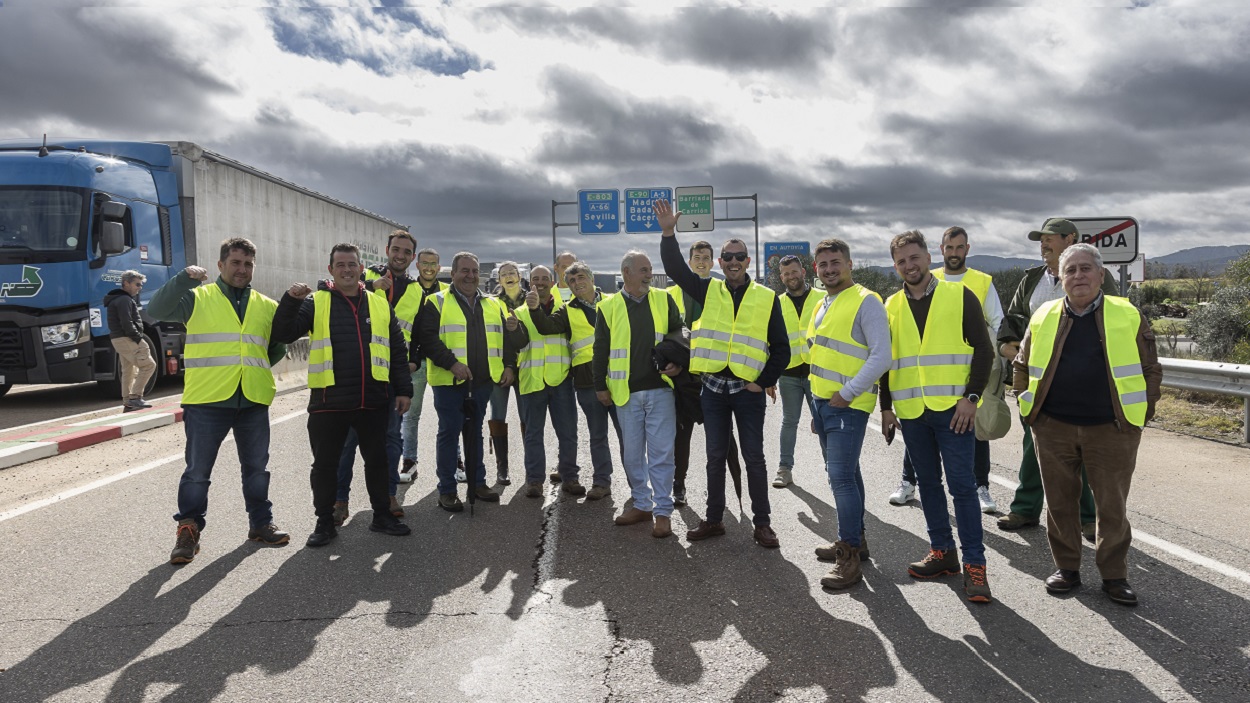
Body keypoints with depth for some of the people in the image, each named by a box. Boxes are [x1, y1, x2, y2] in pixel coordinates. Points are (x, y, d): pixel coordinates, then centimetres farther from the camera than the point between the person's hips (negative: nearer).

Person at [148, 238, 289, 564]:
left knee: (257, 468, 13)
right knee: (197, 471, 2)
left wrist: (256, 368, 7)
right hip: (206, 401, -3)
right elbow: (156, 310, -13)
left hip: (254, 401, 4)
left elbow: (278, 348, 23)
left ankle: (261, 524, 26)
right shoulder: (197, 298, 2)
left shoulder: (268, 307, 13)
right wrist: (183, 279, -22)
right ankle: (188, 531, 15)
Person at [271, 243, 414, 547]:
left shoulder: (380, 304, 9)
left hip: (374, 401, 2)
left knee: (377, 460, 13)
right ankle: (325, 522, 21)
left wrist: (403, 389, 6)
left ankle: (382, 516, 27)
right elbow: (284, 333, -9)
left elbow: (398, 350, 11)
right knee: (325, 464, 7)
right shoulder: (315, 302, 2)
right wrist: (290, 300, -24)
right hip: (329, 401, -2)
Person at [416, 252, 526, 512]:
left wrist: (509, 366, 5)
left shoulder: (493, 305, 14)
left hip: (483, 382, 5)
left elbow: (507, 339, 19)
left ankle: (478, 482, 25)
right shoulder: (437, 303, -2)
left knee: (475, 431, 15)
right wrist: (451, 363, -21)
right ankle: (447, 490, 8)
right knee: (449, 432, -1)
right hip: (450, 382, -5)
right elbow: (427, 338, -12)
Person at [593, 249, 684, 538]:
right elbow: (600, 351, 7)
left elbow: (679, 335, 10)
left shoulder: (664, 300, 5)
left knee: (661, 452, -1)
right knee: (632, 452, 9)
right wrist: (600, 386, 5)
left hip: (660, 389, -1)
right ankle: (642, 504, 24)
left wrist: (678, 363, -5)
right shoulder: (608, 308, 4)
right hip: (626, 393, 1)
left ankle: (663, 510, 8)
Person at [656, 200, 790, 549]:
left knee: (754, 457, 4)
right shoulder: (708, 291, 5)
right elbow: (676, 269, -5)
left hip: (748, 389, -2)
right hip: (713, 386, 2)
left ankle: (762, 523, 14)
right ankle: (713, 519, 21)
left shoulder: (767, 298, 0)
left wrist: (766, 381, -4)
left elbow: (781, 347, 2)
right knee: (715, 456, 10)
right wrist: (668, 233, -17)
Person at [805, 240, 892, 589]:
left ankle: (850, 557, -5)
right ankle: (854, 538, 29)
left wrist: (847, 393, -19)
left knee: (841, 476, -11)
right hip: (822, 401, 9)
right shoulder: (822, 305, 14)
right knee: (846, 472, 17)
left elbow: (881, 356, -19)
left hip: (848, 404, -9)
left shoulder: (865, 301, -12)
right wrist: (818, 387, 15)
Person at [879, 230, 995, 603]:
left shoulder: (960, 296, -1)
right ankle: (942, 551, 23)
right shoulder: (891, 307, 10)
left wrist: (971, 396, -11)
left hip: (953, 409, -4)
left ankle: (975, 564, 3)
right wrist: (886, 406, 10)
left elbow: (983, 350, -3)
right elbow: (884, 360, 15)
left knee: (962, 485, -4)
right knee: (928, 483, 12)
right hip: (911, 411, 4)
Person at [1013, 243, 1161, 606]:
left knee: (1113, 506, 5)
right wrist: (1027, 406, 9)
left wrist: (1142, 412, 1)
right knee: (1060, 502, 9)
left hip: (1111, 429, -1)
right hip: (1053, 427, 2)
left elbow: (1150, 369, 6)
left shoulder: (1129, 316, 1)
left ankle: (1114, 575, 19)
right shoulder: (1043, 318, 6)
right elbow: (1022, 366, 15)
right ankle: (1066, 567, 23)